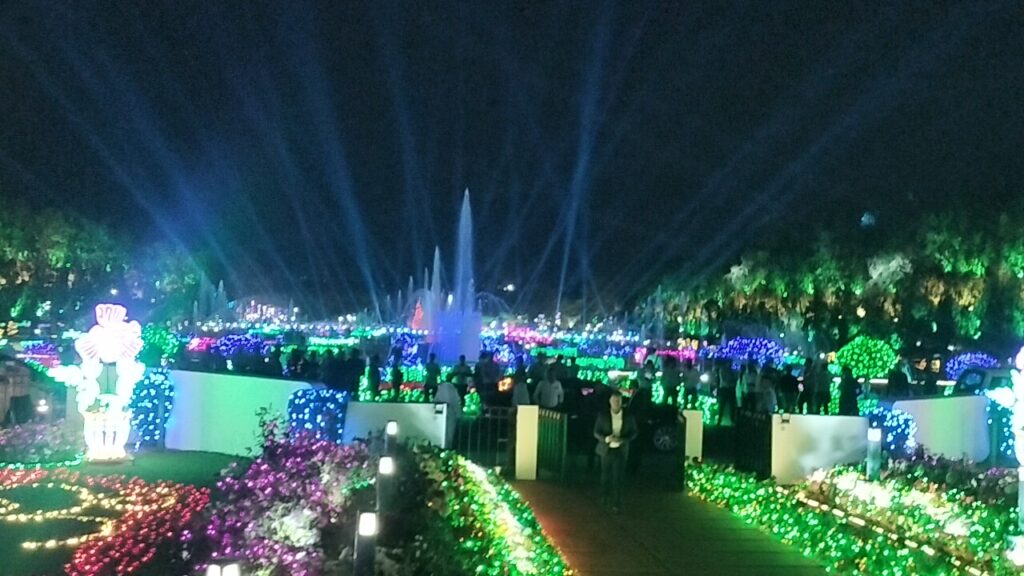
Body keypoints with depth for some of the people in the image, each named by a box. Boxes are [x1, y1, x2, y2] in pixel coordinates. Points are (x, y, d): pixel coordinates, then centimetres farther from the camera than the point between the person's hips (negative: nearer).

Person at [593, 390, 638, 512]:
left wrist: (623, 440, -17)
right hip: (606, 450, 1)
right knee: (605, 476, 15)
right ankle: (605, 497, 35)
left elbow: (633, 433, 2)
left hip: (621, 451, -1)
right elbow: (596, 432, -2)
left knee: (617, 478, -2)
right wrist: (606, 438, -21)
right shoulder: (603, 415, -6)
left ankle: (616, 503, 6)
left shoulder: (629, 416, -6)